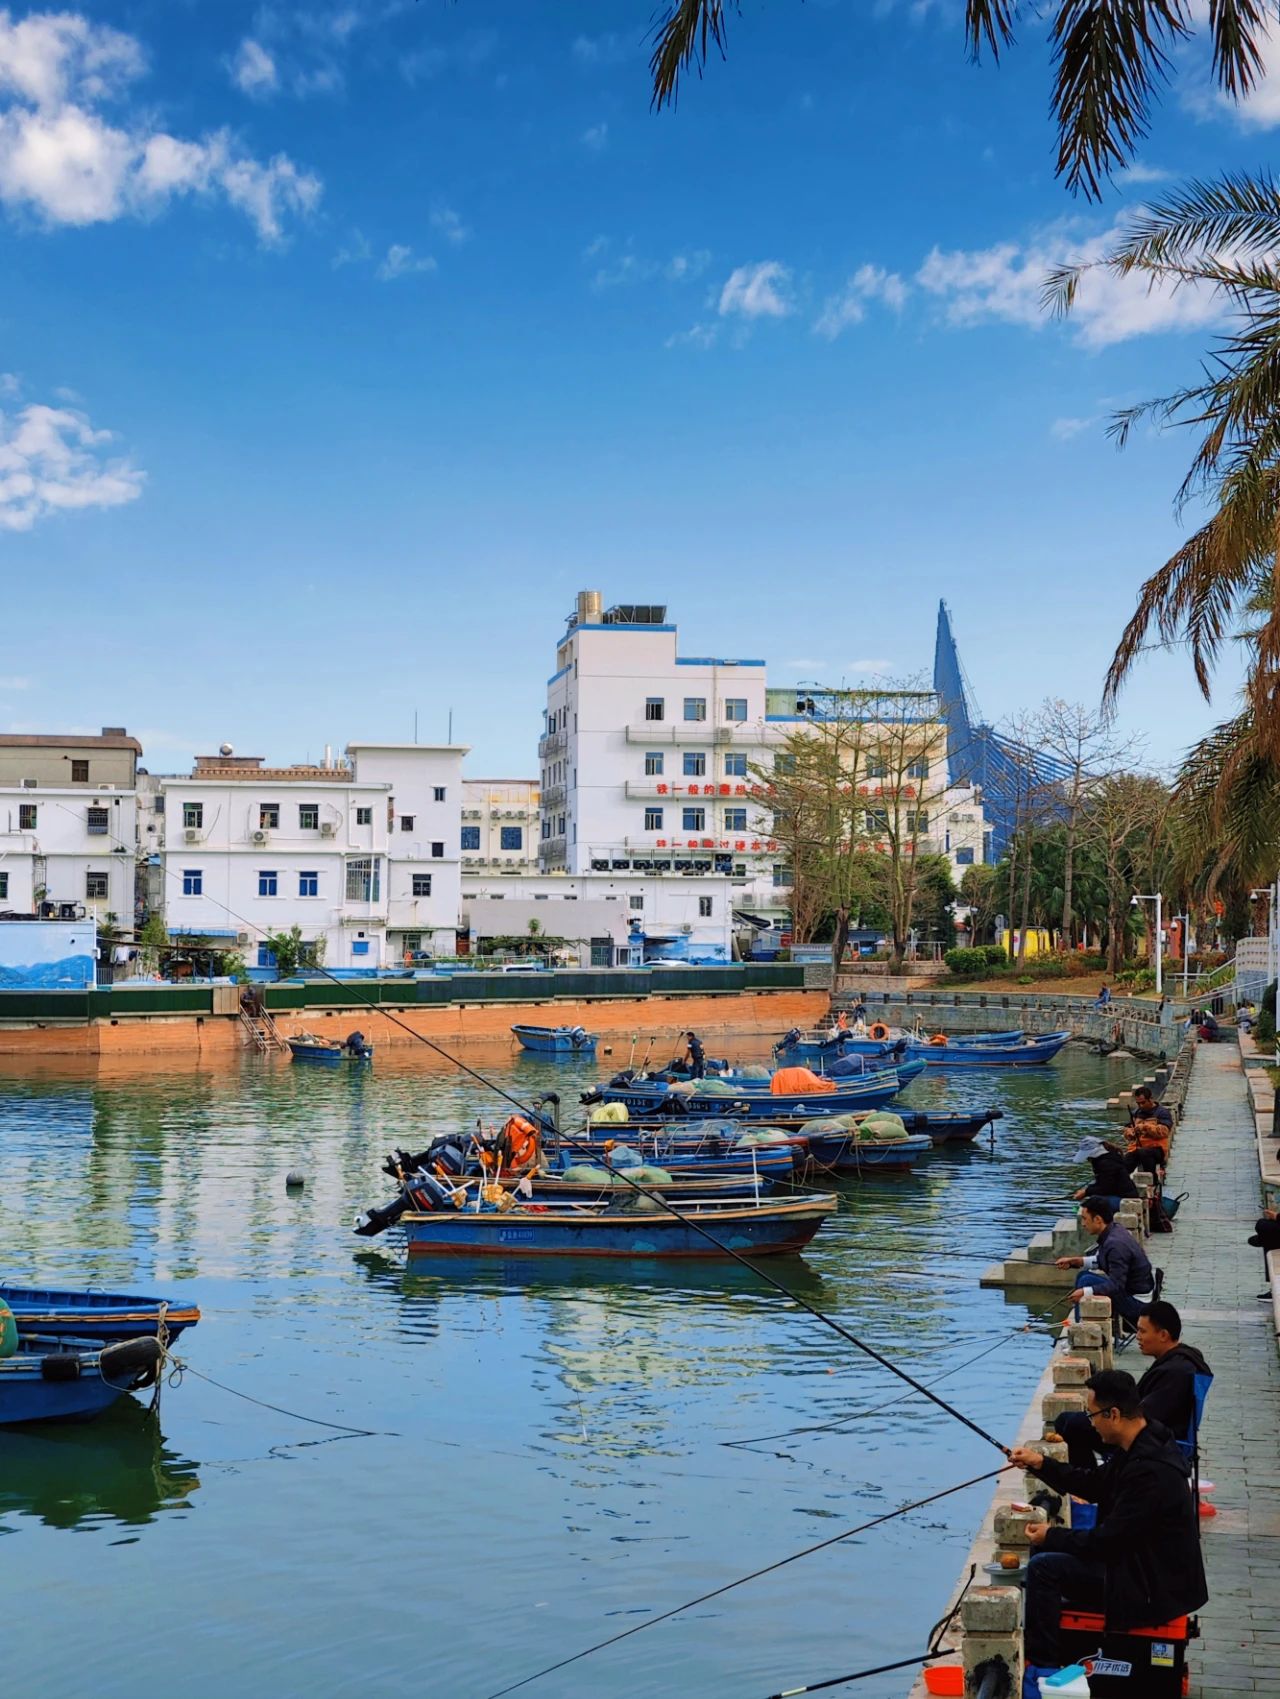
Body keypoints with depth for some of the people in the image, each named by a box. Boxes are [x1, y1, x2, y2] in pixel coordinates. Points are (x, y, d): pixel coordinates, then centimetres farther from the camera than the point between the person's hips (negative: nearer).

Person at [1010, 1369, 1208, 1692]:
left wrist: (1052, 1536, -11)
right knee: (1046, 1549, 14)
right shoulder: (1140, 1446, 2)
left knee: (1043, 1568, -16)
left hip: (1153, 1589, -10)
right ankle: (1034, 1649, 22)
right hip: (1140, 1560, 10)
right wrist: (1042, 1464, 6)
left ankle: (1044, 1668, -4)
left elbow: (1108, 1540, -24)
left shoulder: (1150, 1471, -29)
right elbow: (1095, 1484, 17)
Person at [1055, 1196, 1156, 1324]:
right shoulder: (1114, 1230, 1)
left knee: (1087, 1281, -18)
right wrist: (1074, 1261, 7)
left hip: (1137, 1303, -10)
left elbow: (1116, 1286, -28)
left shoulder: (1116, 1243, -27)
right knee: (1084, 1275, 13)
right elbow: (1101, 1261, 16)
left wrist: (1084, 1292, -27)